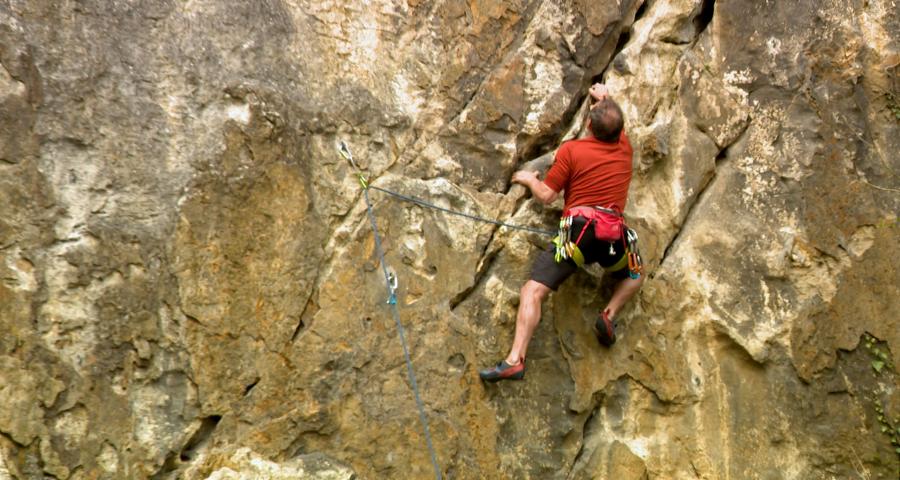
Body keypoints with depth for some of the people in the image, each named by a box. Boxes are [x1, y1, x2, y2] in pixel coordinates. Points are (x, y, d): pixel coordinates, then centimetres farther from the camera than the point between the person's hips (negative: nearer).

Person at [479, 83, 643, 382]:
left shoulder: (571, 150, 1)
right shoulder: (624, 148, 14)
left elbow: (546, 196, 3)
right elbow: (616, 125, 40)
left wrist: (529, 179, 23)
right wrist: (606, 99, 54)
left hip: (578, 230, -4)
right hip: (613, 235, 4)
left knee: (532, 291, -7)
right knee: (634, 276, 34)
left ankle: (515, 361, -22)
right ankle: (610, 313, 6)